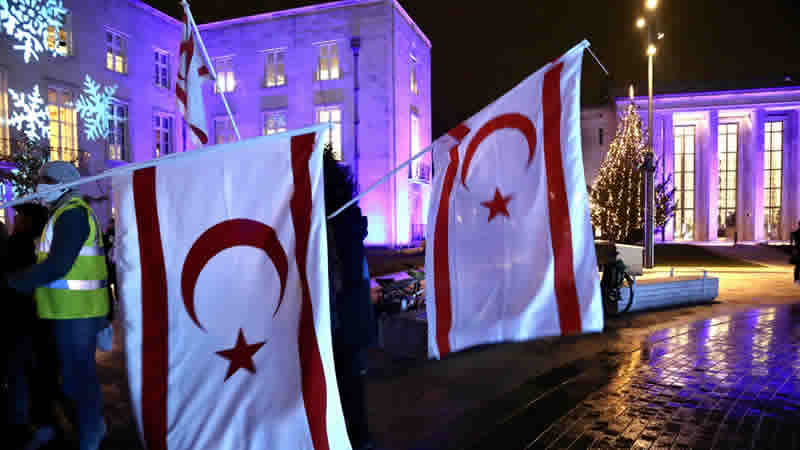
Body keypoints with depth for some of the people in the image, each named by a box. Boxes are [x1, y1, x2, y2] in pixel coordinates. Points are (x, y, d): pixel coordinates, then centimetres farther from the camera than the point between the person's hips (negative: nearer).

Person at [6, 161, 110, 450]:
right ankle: (93, 426, 34)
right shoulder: (70, 214, 18)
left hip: (74, 311, -10)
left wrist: (14, 281, -11)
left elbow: (57, 266, -22)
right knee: (80, 371, 20)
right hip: (75, 309, 10)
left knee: (76, 376, -1)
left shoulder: (71, 213, -15)